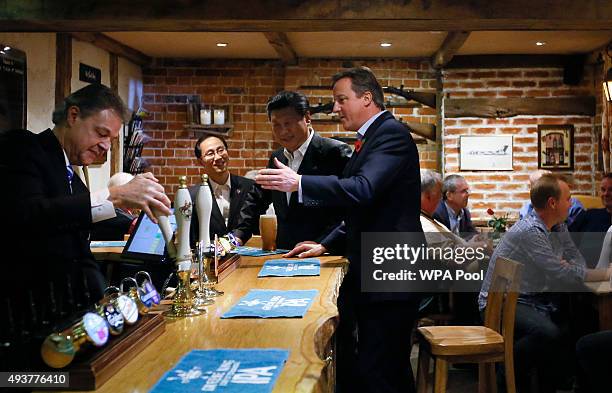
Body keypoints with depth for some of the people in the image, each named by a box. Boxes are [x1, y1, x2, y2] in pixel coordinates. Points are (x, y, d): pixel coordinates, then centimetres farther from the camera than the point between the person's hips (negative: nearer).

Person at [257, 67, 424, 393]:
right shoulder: (371, 137, 18)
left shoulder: (391, 133, -12)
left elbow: (362, 190, -28)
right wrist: (327, 245, 17)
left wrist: (299, 183, -25)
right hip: (370, 273, 10)